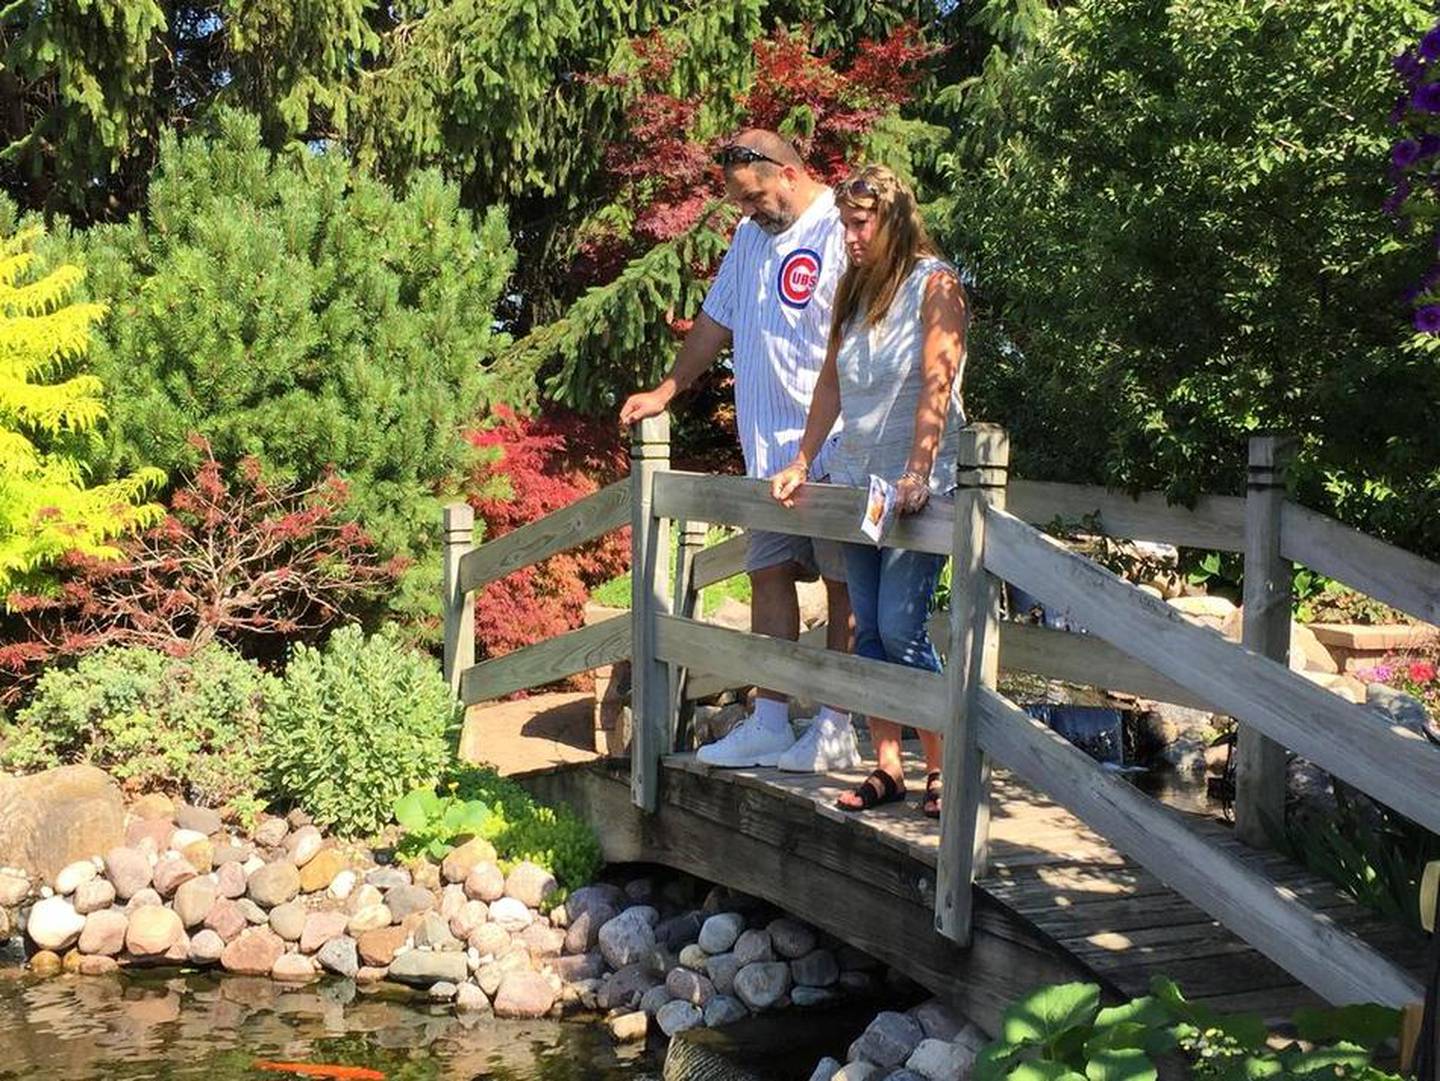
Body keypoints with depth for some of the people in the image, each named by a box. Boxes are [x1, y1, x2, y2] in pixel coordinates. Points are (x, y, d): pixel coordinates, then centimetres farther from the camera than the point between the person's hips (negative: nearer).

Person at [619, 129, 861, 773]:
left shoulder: (839, 230, -10)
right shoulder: (751, 236, 18)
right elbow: (717, 320, 29)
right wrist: (665, 392, 30)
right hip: (769, 447, 8)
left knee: (844, 586, -2)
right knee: (768, 574, 7)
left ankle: (837, 731, 3)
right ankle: (768, 724, 12)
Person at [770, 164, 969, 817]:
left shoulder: (935, 285, -7)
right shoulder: (855, 290, 13)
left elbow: (936, 384, -18)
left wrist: (917, 475, -27)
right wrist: (802, 464, 11)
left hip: (917, 488, -7)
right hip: (856, 482, 7)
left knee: (901, 630, -11)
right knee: (868, 631, 5)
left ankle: (943, 769, 0)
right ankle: (887, 769, 12)